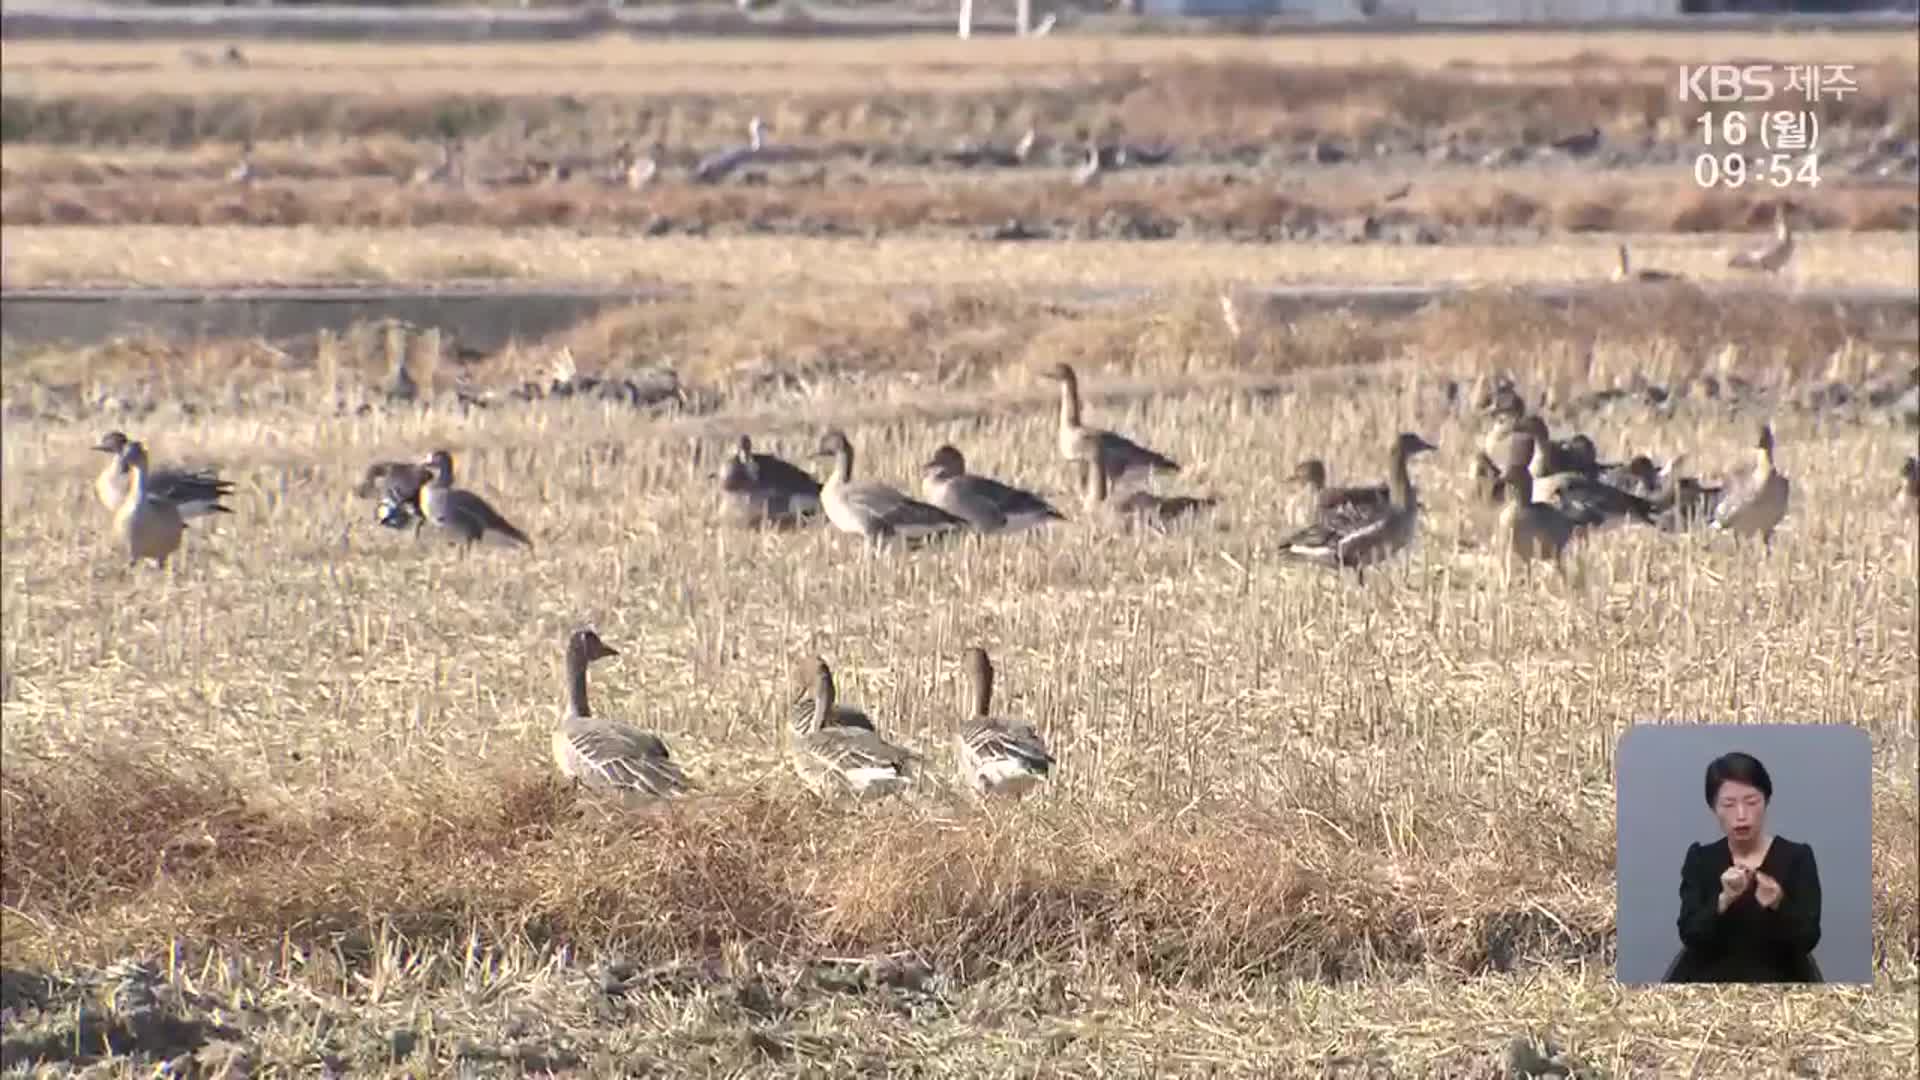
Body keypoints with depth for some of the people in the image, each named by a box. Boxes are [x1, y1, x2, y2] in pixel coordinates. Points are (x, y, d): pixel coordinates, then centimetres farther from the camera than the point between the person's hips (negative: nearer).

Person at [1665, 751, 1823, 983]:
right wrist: (1724, 900, -21)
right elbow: (1690, 936, -4)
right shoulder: (1700, 860, 7)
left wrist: (1777, 904, -24)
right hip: (1710, 982, 1)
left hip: (1775, 985, -1)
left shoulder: (1796, 858, 2)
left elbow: (1807, 939, -6)